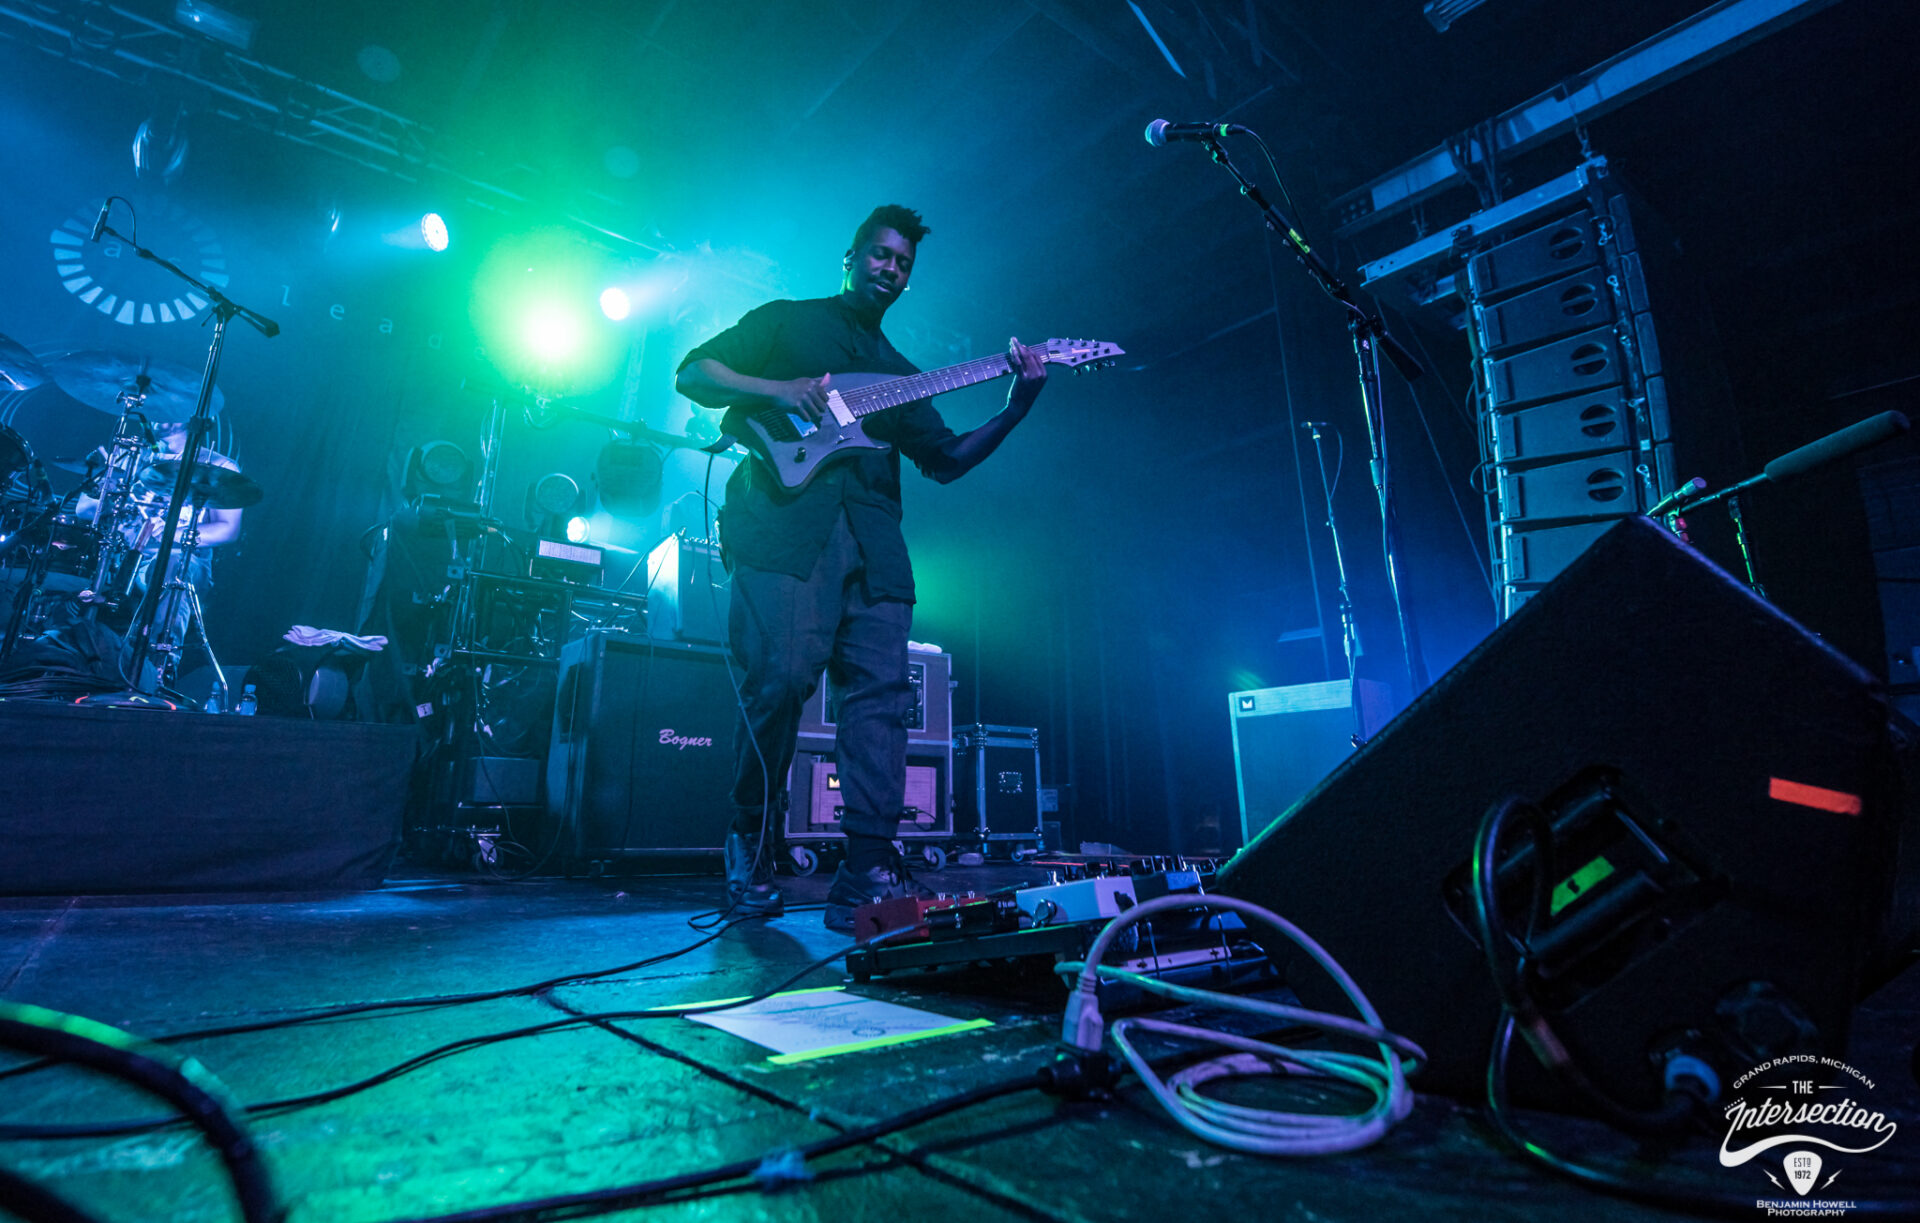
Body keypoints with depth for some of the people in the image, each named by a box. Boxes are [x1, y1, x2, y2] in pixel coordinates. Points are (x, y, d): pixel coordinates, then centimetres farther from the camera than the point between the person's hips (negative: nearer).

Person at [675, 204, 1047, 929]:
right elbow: (692, 373, 11)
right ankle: (750, 847, 4)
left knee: (881, 693, -8)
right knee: (780, 677, -17)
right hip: (783, 521, -4)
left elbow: (945, 460, 19)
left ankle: (867, 880, -6)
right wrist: (777, 391, -6)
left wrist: (1016, 408, 7)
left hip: (872, 541, 4)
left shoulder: (898, 373, 30)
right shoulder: (787, 320, 20)